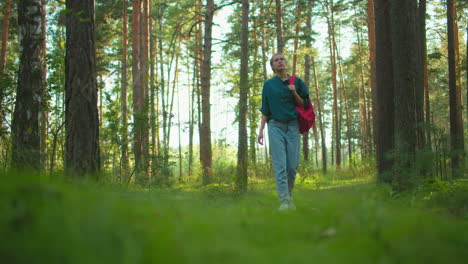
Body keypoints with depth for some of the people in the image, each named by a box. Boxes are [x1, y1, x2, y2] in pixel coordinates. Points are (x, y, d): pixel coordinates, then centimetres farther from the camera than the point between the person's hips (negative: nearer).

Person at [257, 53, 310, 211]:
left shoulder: (297, 82, 8)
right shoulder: (269, 84, 7)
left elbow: (303, 105, 9)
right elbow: (265, 110, 8)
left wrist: (294, 93, -7)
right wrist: (261, 130, 1)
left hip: (292, 126, 1)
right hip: (275, 127, -1)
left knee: (293, 165, -1)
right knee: (280, 165, -9)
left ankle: (289, 197, 16)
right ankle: (284, 201, -13)